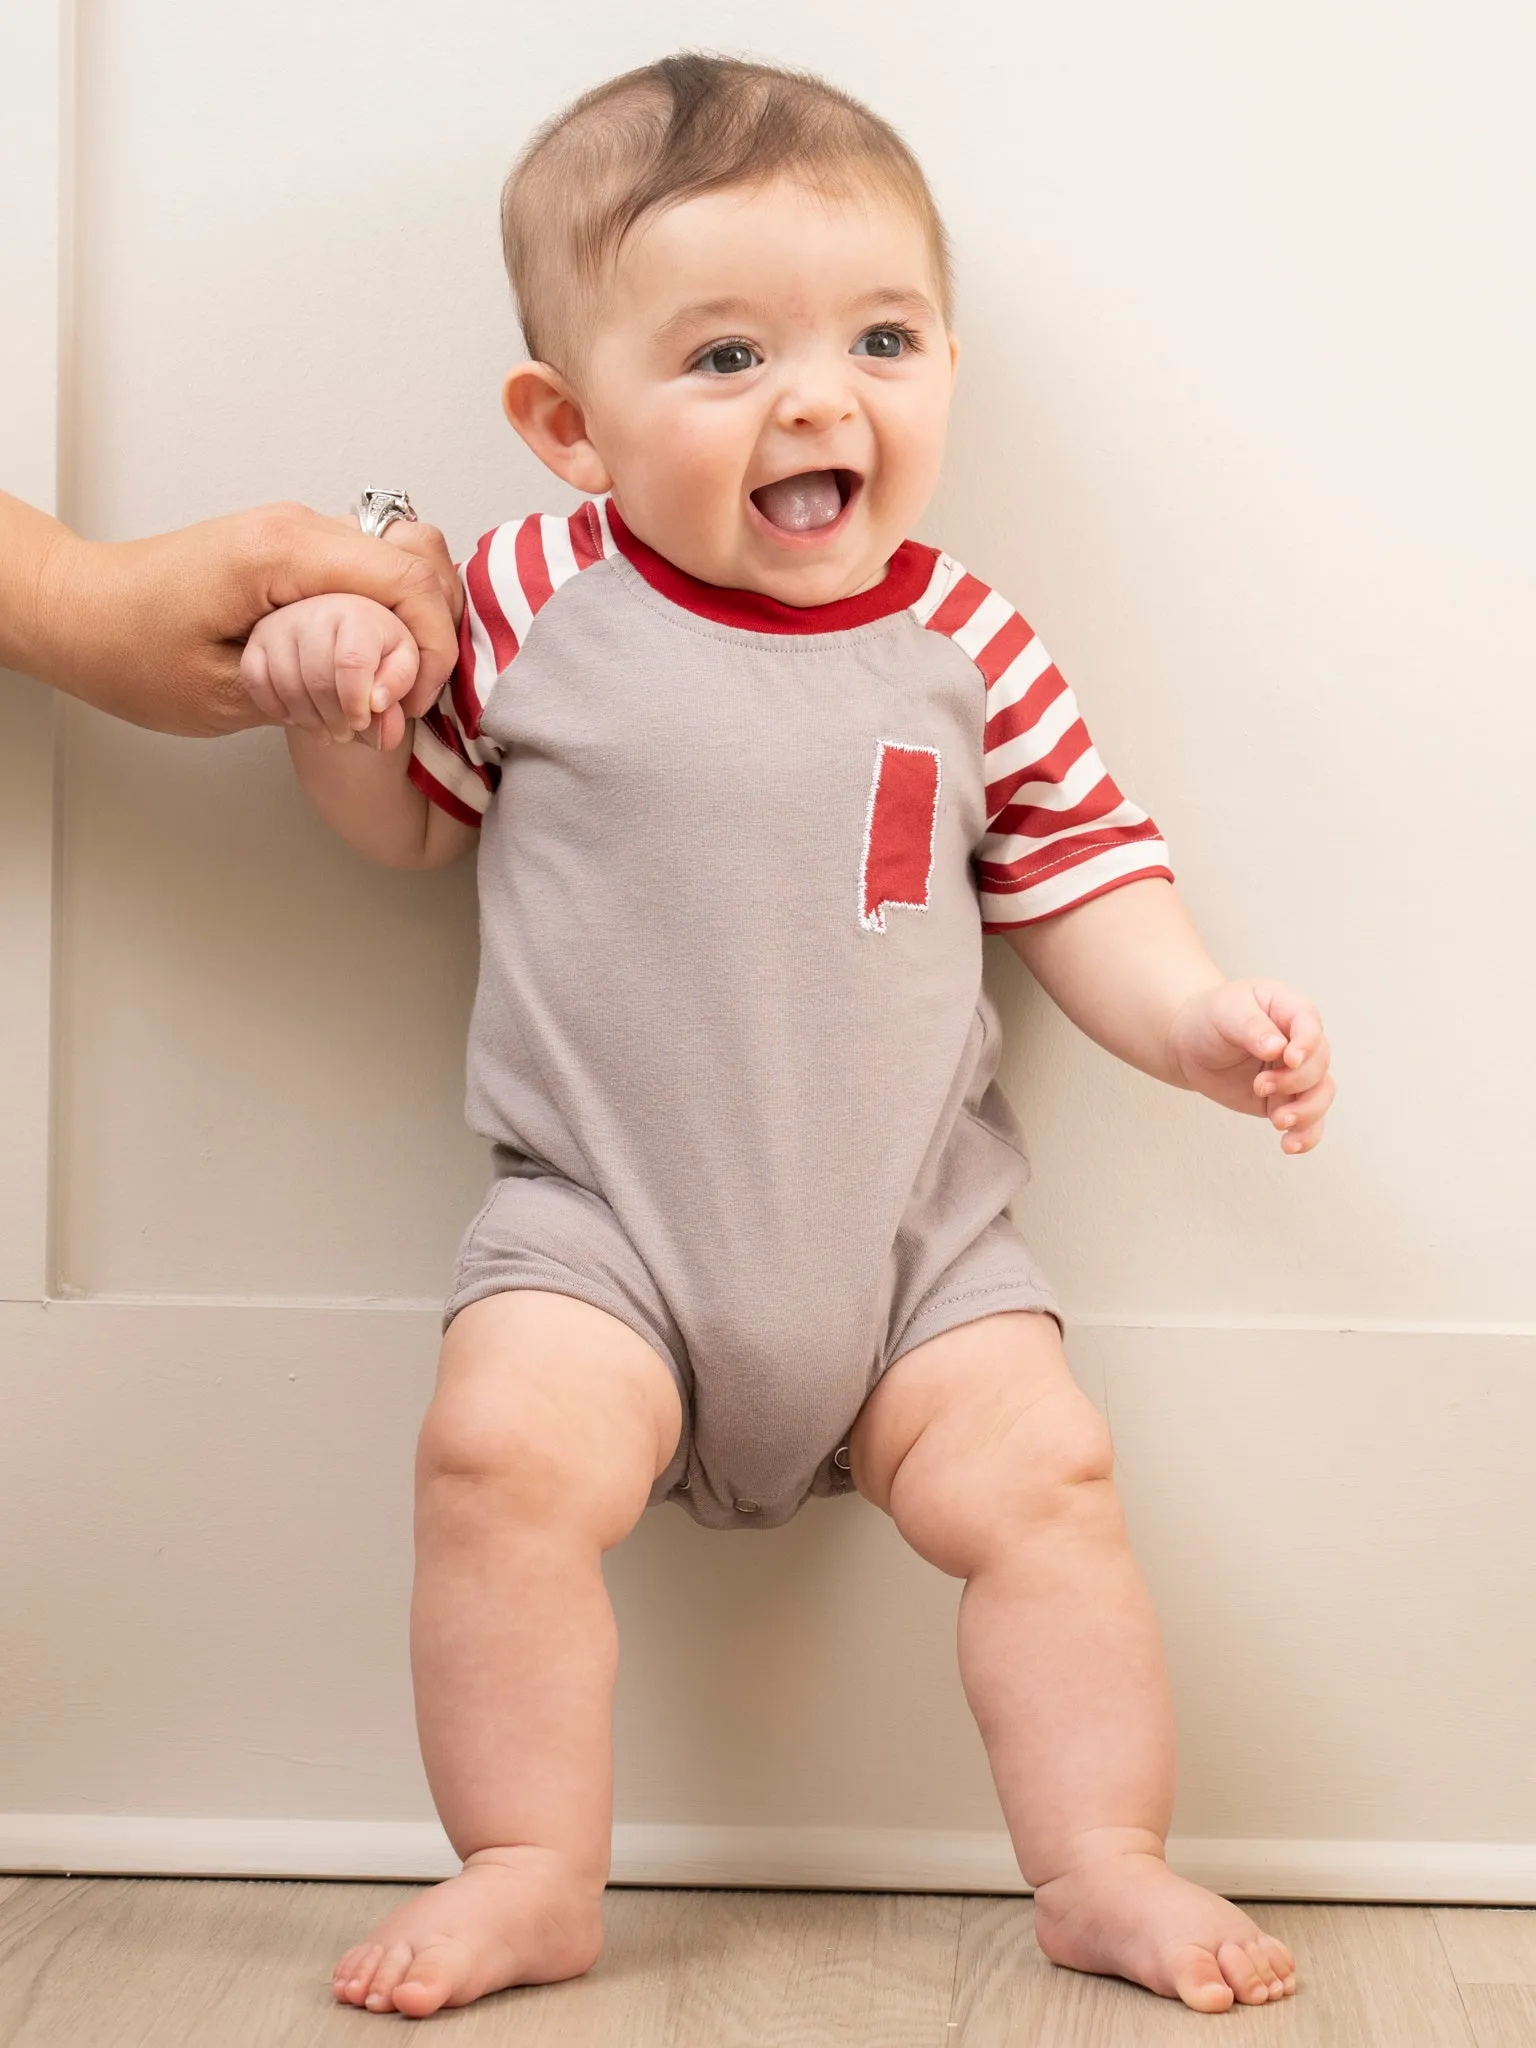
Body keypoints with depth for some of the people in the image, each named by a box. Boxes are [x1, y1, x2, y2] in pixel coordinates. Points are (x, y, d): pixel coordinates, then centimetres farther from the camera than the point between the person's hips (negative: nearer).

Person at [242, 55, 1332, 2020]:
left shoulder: (967, 647, -2)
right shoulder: (535, 601, -4)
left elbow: (1078, 890, 6)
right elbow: (409, 818, 10)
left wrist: (1196, 1016, -12)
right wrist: (328, 688, -9)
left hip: (912, 1232, 2)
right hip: (597, 1216, -1)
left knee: (1041, 1473, -10)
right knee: (502, 1450, -22)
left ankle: (1103, 1864, 8)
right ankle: (528, 1877, -6)